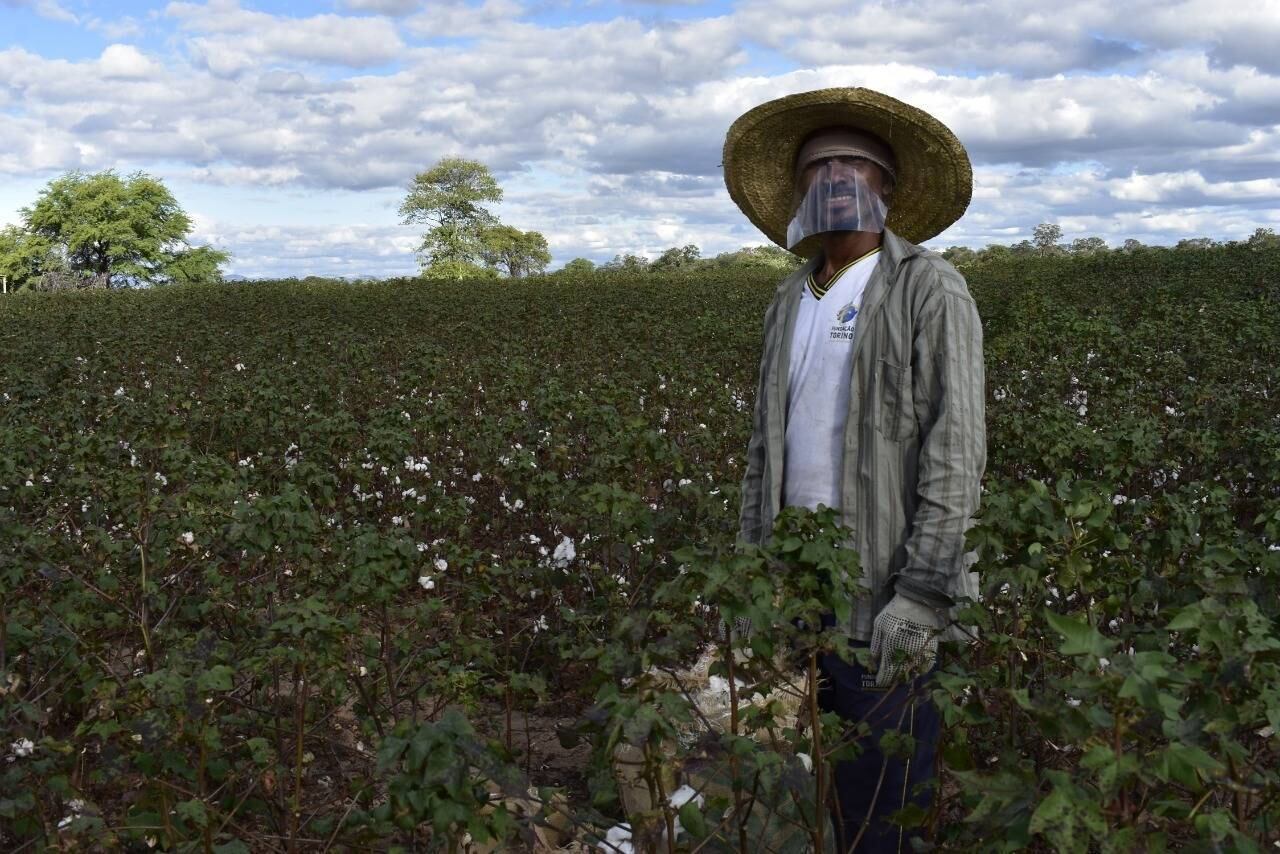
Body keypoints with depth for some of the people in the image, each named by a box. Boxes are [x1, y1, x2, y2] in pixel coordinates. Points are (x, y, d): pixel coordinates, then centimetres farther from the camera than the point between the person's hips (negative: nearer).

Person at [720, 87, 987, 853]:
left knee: (879, 787, -1)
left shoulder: (930, 289, -8)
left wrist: (923, 595, -21)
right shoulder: (791, 301, 13)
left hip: (881, 581, -6)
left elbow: (956, 447, -15)